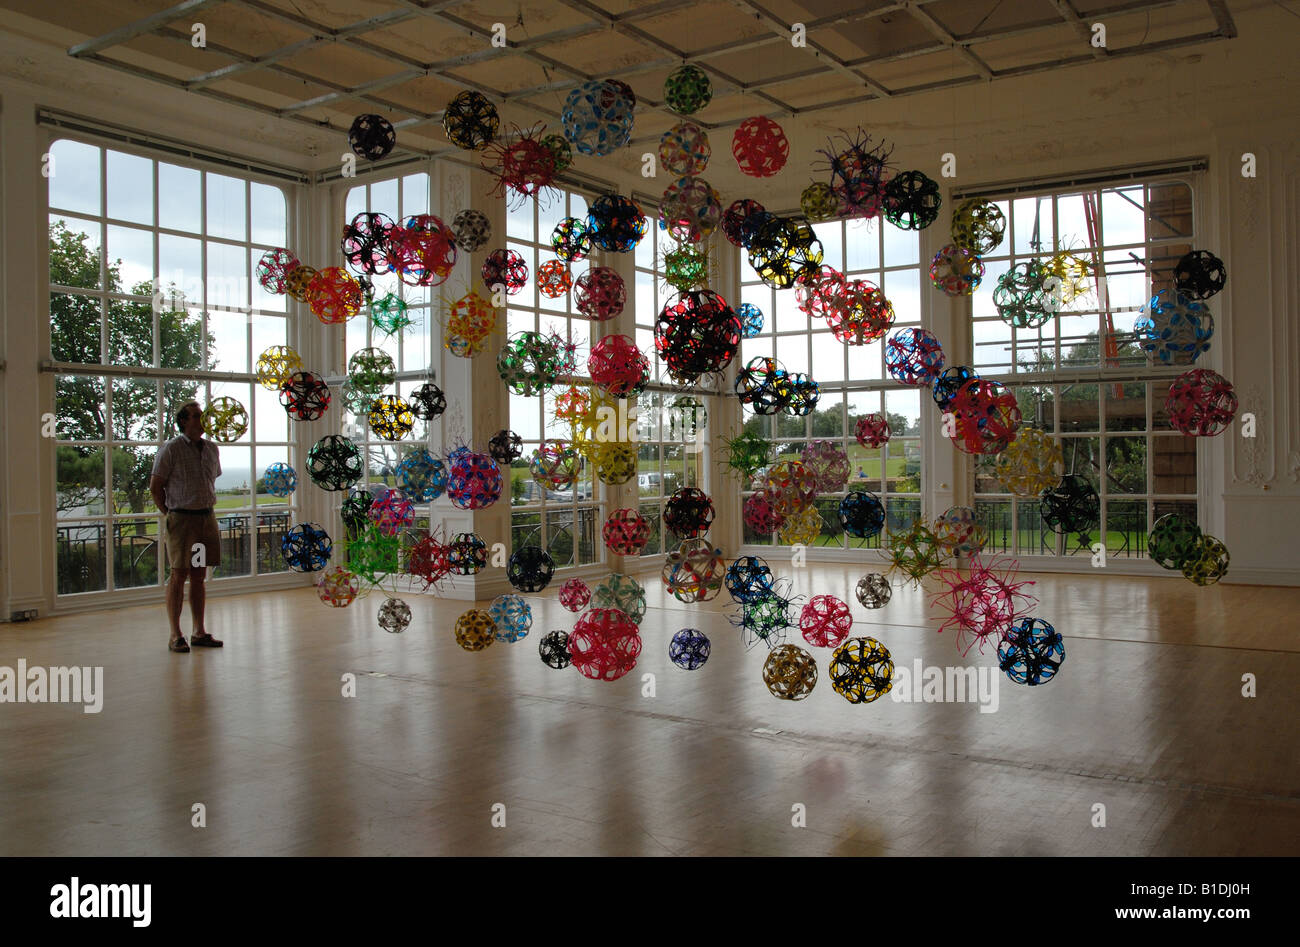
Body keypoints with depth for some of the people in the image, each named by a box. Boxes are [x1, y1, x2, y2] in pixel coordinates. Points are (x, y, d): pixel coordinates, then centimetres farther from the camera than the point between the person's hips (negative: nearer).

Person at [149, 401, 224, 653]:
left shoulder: (211, 448, 12)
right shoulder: (171, 449, -6)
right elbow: (155, 486, -5)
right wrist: (170, 514, -3)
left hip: (206, 517, 6)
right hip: (181, 519, -6)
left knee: (199, 576, 9)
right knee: (178, 575, -3)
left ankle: (199, 632, 15)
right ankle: (175, 635, 3)